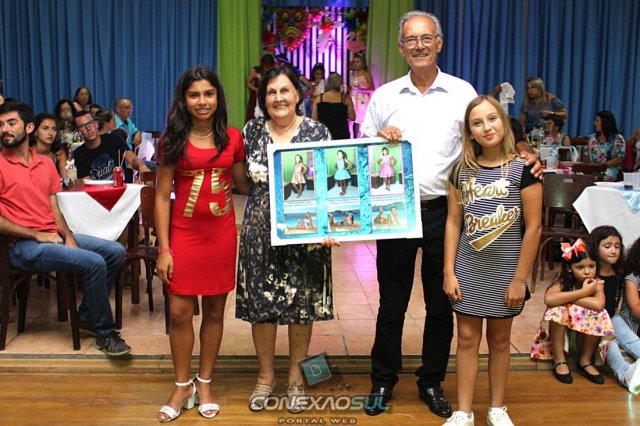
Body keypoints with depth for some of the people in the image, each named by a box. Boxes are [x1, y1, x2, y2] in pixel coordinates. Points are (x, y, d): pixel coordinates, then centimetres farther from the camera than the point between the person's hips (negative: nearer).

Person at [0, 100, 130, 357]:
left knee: (115, 251, 0)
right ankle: (105, 332, -5)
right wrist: (37, 235, -14)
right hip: (23, 246, -7)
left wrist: (68, 237, -5)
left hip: (53, 235, 7)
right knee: (94, 263, -23)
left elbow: (54, 208, 11)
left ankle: (87, 316, 11)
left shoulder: (45, 163, 13)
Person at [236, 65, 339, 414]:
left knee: (301, 304, 7)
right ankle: (265, 375, 27)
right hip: (260, 233, 2)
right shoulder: (252, 131, 3)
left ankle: (296, 377, 26)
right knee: (261, 302, 8)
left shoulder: (317, 132, -3)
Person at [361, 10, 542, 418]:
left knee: (441, 305, 10)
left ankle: (432, 382, 28)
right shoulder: (385, 96, 6)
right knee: (391, 304, 8)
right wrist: (378, 137, -11)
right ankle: (383, 381, 24)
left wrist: (524, 156, -13)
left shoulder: (462, 93, 3)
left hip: (444, 212, 0)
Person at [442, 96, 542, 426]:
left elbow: (533, 227, -10)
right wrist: (449, 272, -2)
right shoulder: (462, 170, 1)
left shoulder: (523, 169, -9)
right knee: (467, 339, 7)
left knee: (499, 339, 12)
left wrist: (520, 279, -11)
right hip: (467, 269, 2)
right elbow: (453, 222, 3)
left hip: (505, 271, -2)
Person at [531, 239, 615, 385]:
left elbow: (598, 305, -36)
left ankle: (585, 361, -7)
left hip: (587, 332, 2)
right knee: (557, 310, -31)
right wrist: (582, 292, -37)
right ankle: (559, 361, -18)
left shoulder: (597, 284, -15)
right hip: (561, 330, -2)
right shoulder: (562, 282, -18)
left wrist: (566, 298, -29)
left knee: (599, 316, -26)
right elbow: (548, 299, -40)